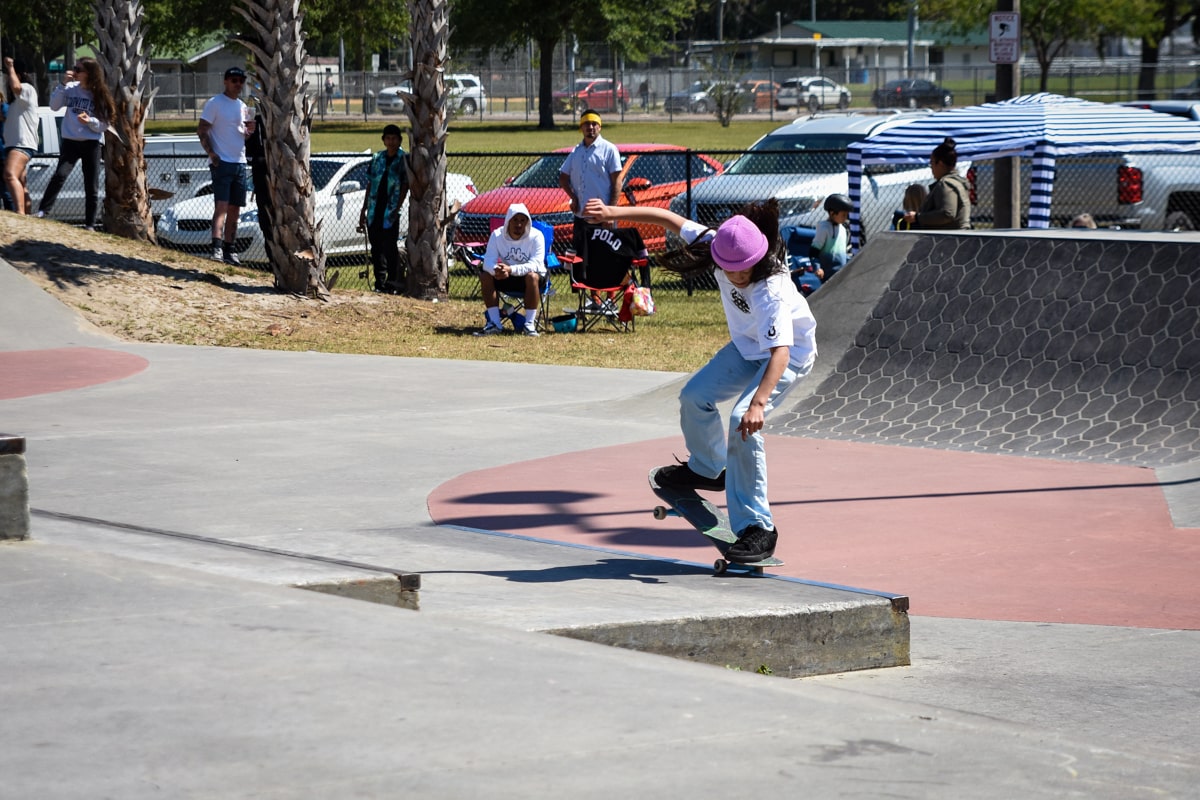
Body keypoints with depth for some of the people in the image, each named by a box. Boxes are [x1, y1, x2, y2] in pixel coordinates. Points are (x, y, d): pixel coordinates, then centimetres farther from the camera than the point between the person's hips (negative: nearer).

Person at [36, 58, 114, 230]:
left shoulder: (100, 95, -2)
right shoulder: (71, 89, 1)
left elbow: (104, 125, -2)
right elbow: (54, 105, -6)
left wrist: (89, 121, -22)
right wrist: (63, 84, -13)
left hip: (91, 144, 0)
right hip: (70, 141, 0)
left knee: (91, 187, 3)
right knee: (60, 175, -22)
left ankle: (90, 224, 12)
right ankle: (42, 212, -23)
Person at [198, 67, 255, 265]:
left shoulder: (243, 107, 16)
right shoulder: (214, 104, -5)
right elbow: (201, 130, -8)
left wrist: (250, 130, 0)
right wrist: (211, 153, -19)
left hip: (240, 163, 7)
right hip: (221, 163, -7)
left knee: (235, 209, 9)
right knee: (221, 206, -18)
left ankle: (229, 250, 14)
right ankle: (217, 248, -26)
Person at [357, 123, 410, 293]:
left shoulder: (403, 160, -1)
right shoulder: (377, 158, 12)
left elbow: (405, 185, -4)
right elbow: (370, 184, 15)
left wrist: (397, 208, -13)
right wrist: (364, 210, 13)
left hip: (390, 212, -5)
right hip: (374, 212, 5)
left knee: (390, 248, -7)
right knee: (376, 248, 7)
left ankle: (394, 283, -1)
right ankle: (380, 283, 14)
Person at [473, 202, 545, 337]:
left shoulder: (535, 236, -19)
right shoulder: (497, 235, -10)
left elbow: (536, 264, -30)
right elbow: (488, 261, -18)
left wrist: (511, 270, -45)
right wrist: (495, 270, -44)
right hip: (508, 280, 3)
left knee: (532, 276, -37)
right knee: (485, 276, -22)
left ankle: (530, 324, -30)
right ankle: (494, 324, -21)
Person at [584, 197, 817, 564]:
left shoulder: (773, 292, -39)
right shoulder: (719, 248, -21)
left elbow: (780, 351, -48)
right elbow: (669, 218, -11)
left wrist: (758, 402, -59)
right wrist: (614, 213, -16)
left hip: (790, 353, -8)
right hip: (747, 346, 8)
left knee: (743, 422, -24)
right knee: (695, 397, 5)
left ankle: (757, 528, -19)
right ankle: (707, 468, 36)